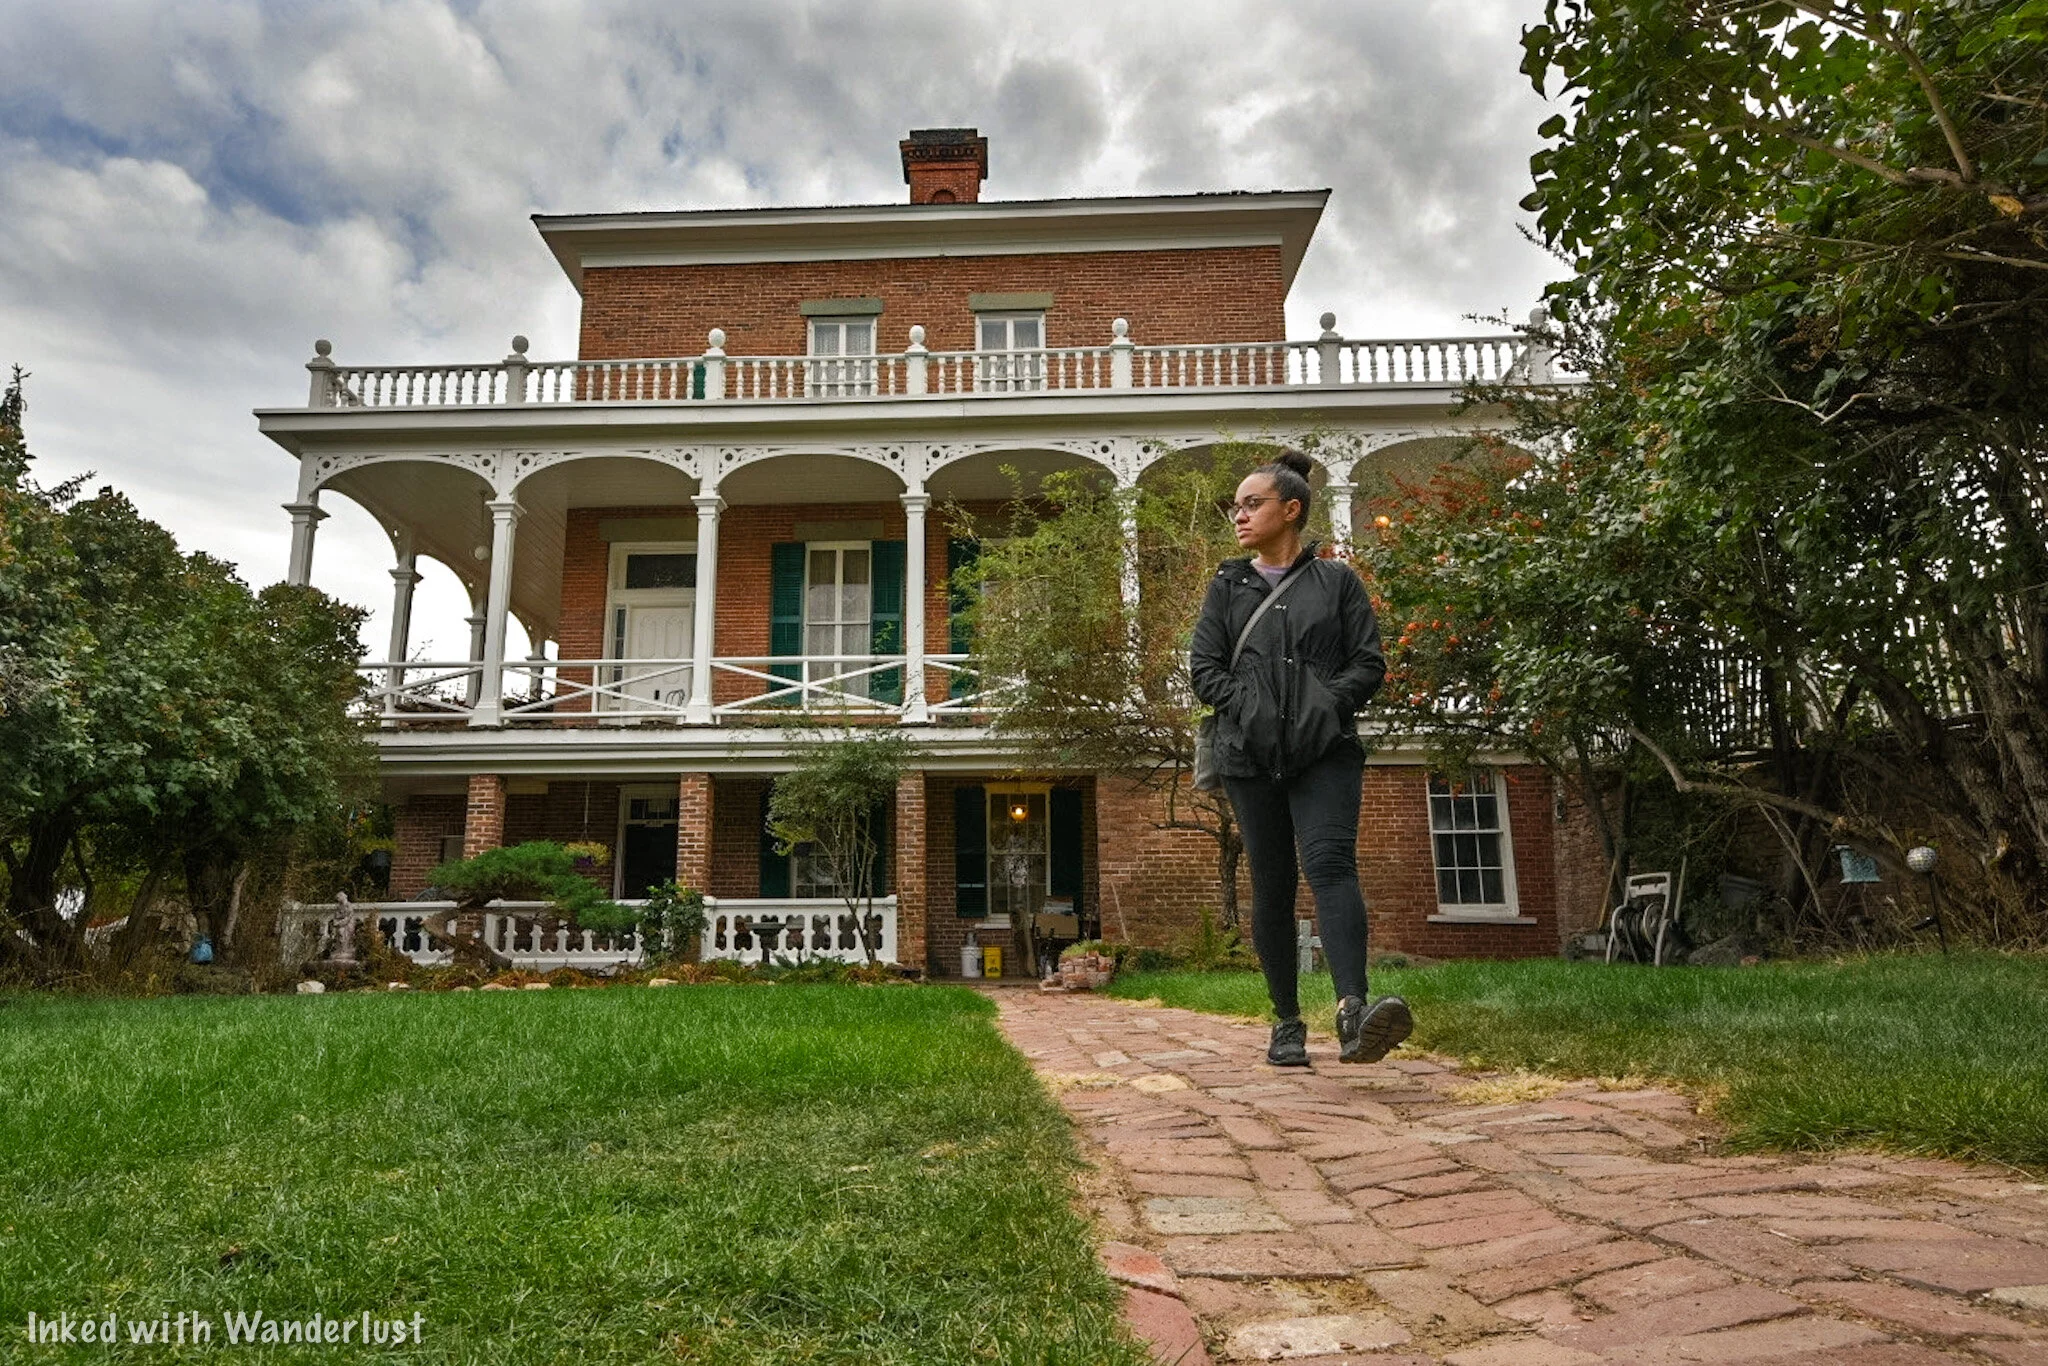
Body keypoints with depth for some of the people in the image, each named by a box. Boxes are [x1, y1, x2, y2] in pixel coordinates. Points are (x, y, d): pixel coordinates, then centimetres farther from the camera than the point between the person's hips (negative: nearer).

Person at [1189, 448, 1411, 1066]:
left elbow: (1369, 661, 6)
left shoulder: (1336, 580, 11)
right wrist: (1250, 708, -9)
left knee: (1330, 862, -21)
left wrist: (1330, 702, -11)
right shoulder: (1227, 586, 16)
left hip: (1325, 750, -2)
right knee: (1272, 884, 3)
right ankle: (1288, 1024, 12)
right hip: (1251, 754, 2)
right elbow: (1204, 666, 8)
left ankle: (1353, 1012, -31)